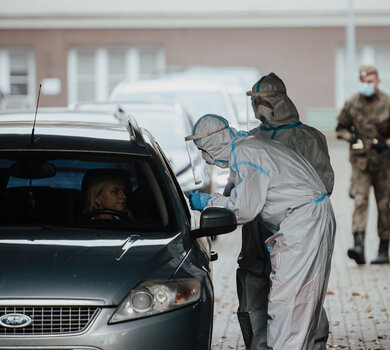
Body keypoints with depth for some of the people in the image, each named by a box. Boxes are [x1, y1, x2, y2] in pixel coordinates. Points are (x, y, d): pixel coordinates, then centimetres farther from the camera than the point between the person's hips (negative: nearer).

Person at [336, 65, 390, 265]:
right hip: (360, 160, 1)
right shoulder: (352, 104, 1)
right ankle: (359, 245, -24)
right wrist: (349, 137, -8)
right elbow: (341, 128, 12)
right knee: (360, 201, -13)